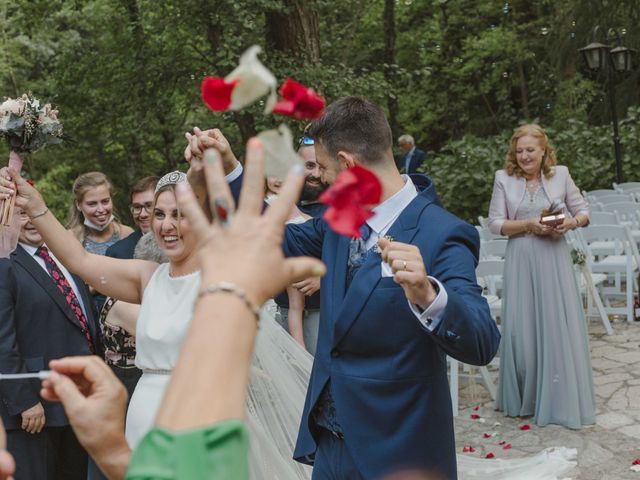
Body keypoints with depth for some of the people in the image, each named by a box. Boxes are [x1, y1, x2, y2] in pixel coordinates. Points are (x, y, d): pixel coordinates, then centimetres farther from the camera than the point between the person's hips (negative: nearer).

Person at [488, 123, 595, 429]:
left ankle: (562, 400, 16)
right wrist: (528, 225, -15)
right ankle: (523, 399, 21)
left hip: (554, 259, 0)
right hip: (521, 260, 0)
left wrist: (572, 223, -13)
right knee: (522, 329, 2)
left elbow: (583, 211, 9)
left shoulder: (560, 175, 3)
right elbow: (495, 223, -1)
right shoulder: (504, 179, 2)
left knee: (560, 326, 1)